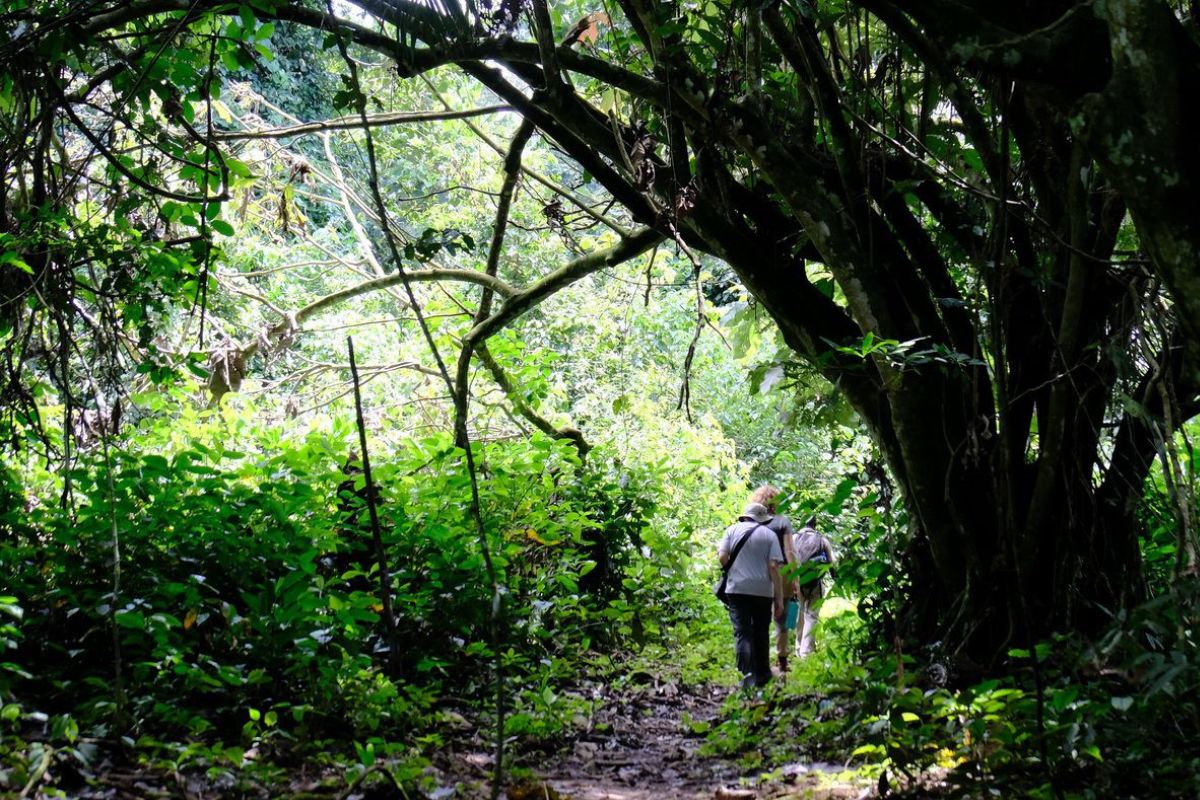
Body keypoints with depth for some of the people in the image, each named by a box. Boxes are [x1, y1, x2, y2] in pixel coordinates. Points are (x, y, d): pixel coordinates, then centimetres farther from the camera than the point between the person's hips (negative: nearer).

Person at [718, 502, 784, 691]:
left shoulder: (733, 529, 4)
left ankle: (747, 672, -20)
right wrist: (779, 599, -2)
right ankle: (762, 675, 22)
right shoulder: (769, 535, 3)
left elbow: (722, 557, -3)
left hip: (738, 588, -1)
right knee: (761, 633, 15)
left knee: (742, 632, -2)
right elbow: (774, 566, -4)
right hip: (763, 591, 1)